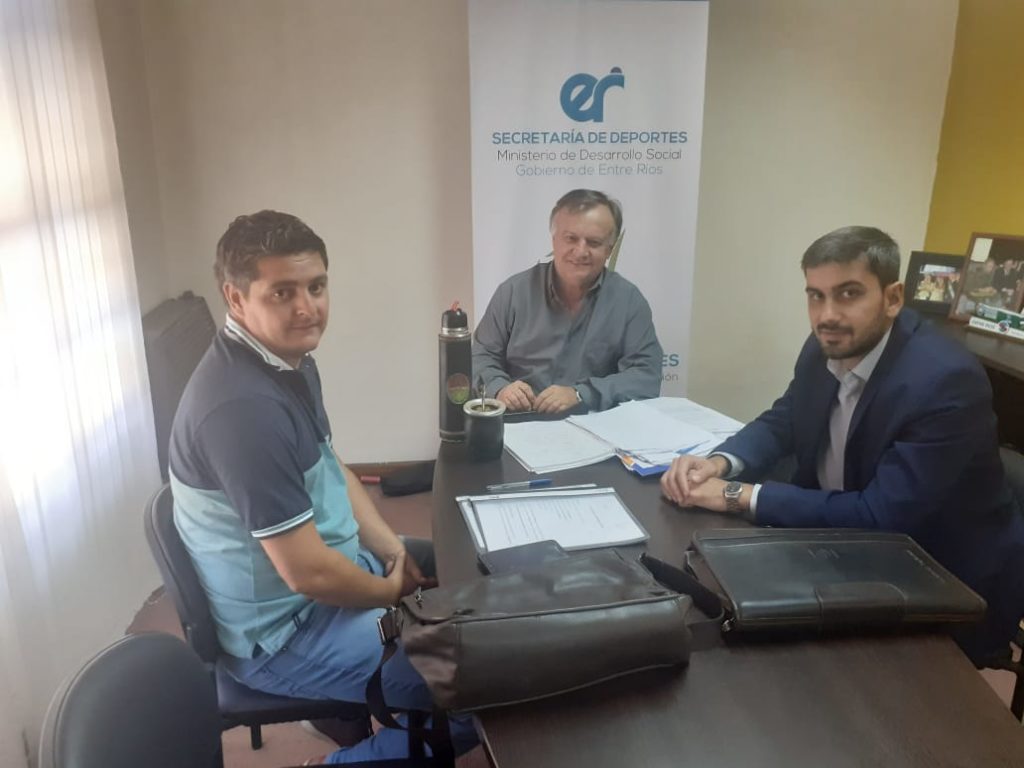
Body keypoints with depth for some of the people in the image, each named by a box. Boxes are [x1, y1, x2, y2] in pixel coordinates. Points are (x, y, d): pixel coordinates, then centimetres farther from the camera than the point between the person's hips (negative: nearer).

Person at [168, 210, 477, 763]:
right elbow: (307, 572, -28)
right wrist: (391, 591, -10)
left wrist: (394, 550, 0)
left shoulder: (289, 357, 0)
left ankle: (349, 701, 28)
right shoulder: (243, 406, -31)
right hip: (286, 631, -9)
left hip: (335, 564, 9)